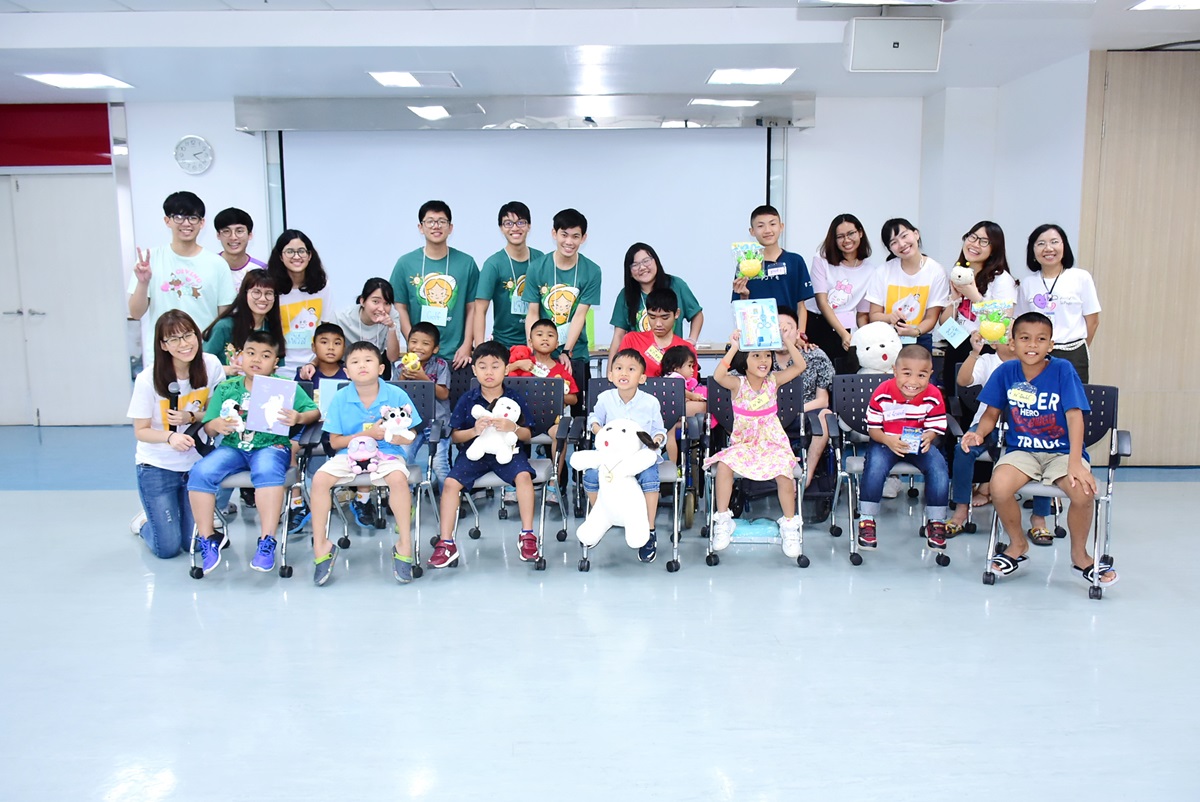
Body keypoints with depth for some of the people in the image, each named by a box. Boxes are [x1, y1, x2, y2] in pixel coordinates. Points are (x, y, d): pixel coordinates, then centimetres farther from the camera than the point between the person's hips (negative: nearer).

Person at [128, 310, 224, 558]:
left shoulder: (211, 365, -11)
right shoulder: (148, 379, -18)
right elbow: (141, 431, -9)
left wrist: (191, 417, -20)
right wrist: (170, 437, -30)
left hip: (196, 463, 3)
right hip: (157, 467, -3)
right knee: (167, 548, -4)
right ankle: (144, 522, 31)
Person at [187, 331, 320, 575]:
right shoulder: (226, 388, 10)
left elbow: (314, 411, 2)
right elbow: (208, 428, 9)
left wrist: (299, 417, -20)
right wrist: (217, 425, -16)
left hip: (271, 446, -3)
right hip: (232, 446, 3)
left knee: (267, 471, -37)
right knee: (200, 472, -23)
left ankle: (267, 542, -28)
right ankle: (206, 539, -7)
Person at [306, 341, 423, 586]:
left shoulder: (397, 395, -7)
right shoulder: (340, 399, -3)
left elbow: (410, 435, -1)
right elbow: (335, 441, -1)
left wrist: (398, 437, -26)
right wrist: (367, 434, -15)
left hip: (387, 453, -2)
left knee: (398, 478, -34)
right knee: (319, 479, -23)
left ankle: (404, 545, -20)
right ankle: (320, 545, -8)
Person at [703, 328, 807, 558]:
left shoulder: (773, 381, 0)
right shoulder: (737, 384, -6)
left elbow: (799, 366, -8)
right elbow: (718, 376, -26)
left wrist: (789, 343, -18)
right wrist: (733, 348, -28)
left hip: (772, 443, 1)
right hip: (743, 444, 0)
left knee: (784, 471, -26)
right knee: (724, 464, -28)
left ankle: (789, 525, -4)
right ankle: (722, 520, -10)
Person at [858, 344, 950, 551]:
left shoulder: (933, 396, -13)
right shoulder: (882, 394, -18)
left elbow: (935, 427, -4)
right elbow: (873, 427, -11)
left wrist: (928, 437, -28)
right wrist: (887, 440, -31)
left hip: (919, 444, 2)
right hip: (885, 441, -2)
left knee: (938, 468, -23)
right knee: (875, 466, -31)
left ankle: (936, 521, -1)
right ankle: (866, 519, -12)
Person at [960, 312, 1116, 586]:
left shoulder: (1063, 369, -11)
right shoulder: (1006, 371, -4)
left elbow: (1074, 416, -15)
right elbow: (992, 413, 4)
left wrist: (1075, 463, -26)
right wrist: (979, 434, -18)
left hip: (1062, 451, -1)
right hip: (1021, 450, 1)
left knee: (1083, 491, -29)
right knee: (999, 488, -29)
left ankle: (1079, 554, 4)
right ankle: (1017, 544, 5)